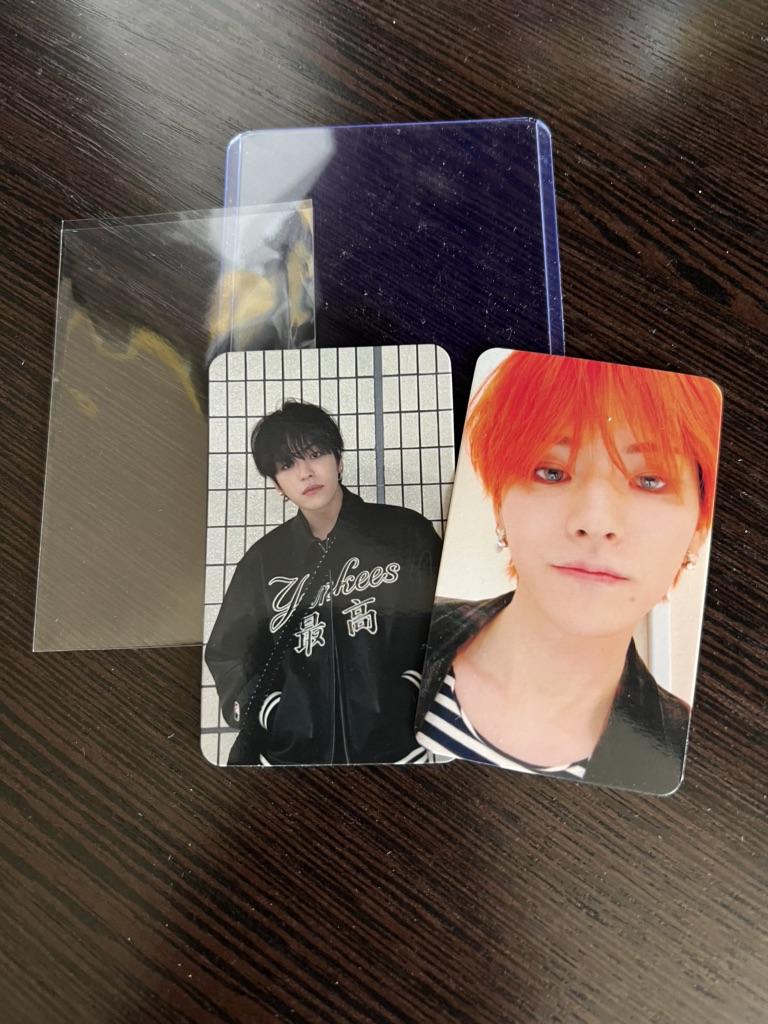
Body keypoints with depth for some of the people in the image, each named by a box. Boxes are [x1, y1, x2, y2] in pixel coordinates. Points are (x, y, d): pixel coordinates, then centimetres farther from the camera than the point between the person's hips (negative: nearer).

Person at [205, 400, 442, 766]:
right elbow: (227, 653, 7)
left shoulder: (406, 533, -6)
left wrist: (409, 694, -9)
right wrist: (277, 721, -4)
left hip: (394, 745, -1)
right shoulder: (264, 559, 0)